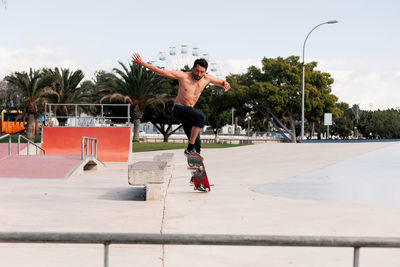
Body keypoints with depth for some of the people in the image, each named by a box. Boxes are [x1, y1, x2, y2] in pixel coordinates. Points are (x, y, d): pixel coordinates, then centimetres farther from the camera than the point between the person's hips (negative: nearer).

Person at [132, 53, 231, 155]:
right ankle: (190, 148, -30)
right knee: (200, 118, -33)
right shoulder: (183, 76, -12)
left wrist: (226, 85, -9)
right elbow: (162, 72, -15)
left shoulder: (206, 78, 2)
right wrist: (142, 63, -22)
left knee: (197, 144, 3)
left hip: (188, 112, 6)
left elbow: (222, 82, 17)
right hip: (178, 109, -6)